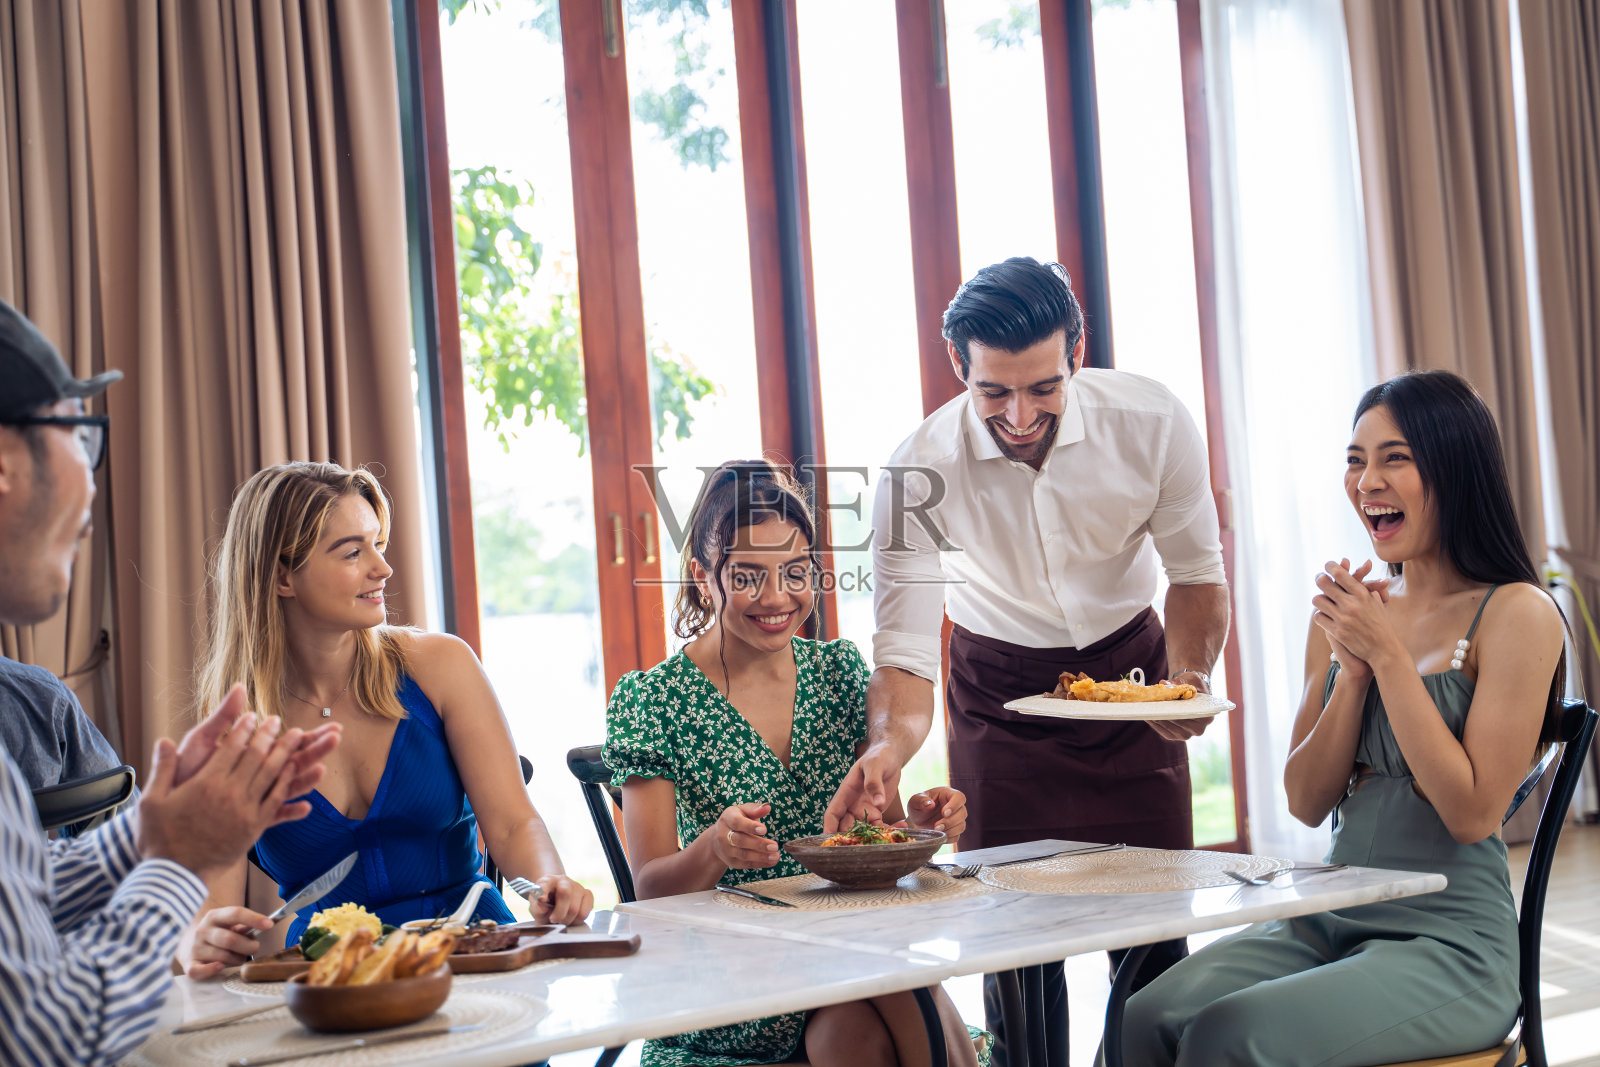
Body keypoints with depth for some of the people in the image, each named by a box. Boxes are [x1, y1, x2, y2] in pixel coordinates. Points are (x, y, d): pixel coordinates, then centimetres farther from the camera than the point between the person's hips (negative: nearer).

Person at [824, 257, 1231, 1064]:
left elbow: (1197, 572, -6)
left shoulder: (1152, 423, -23)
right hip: (1000, 688, -1)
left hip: (1127, 669, 1)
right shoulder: (918, 471, -26)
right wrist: (888, 745, -45)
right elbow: (905, 651, -25)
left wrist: (1189, 676, -23)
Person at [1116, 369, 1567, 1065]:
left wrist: (1387, 653, -14)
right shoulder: (1343, 612, 11)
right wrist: (1353, 667, -7)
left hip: (1450, 949, -5)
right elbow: (1307, 802, 7)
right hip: (1327, 925, 5)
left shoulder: (1516, 614, -7)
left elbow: (1473, 813, -14)